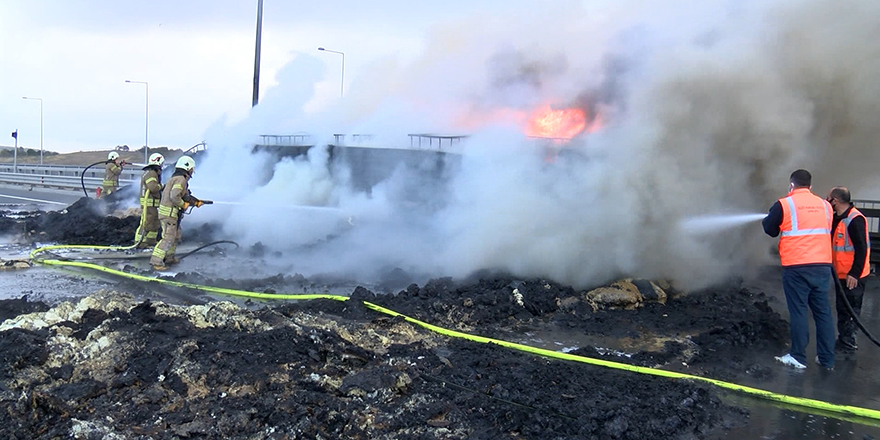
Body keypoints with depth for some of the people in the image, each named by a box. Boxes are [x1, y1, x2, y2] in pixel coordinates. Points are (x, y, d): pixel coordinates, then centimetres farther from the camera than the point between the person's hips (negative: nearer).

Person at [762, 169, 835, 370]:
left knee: (798, 311, 2)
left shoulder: (784, 204, -4)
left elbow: (769, 229, 5)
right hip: (823, 266, 4)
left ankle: (798, 357, 8)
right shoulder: (824, 205, 9)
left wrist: (770, 217, 25)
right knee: (823, 311, 9)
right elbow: (827, 231, 18)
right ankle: (827, 358, 16)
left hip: (796, 267, -4)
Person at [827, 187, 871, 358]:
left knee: (849, 311, -2)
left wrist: (854, 273, -22)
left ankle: (847, 346, 5)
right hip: (840, 274, 10)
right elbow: (832, 243, 19)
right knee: (842, 310, 18)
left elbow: (861, 249, -21)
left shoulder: (855, 220, -19)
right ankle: (844, 341, 29)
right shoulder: (836, 219, 10)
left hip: (852, 277, -9)